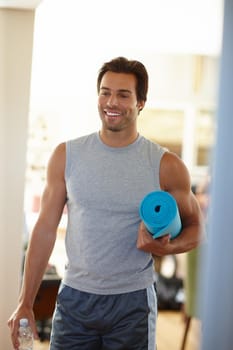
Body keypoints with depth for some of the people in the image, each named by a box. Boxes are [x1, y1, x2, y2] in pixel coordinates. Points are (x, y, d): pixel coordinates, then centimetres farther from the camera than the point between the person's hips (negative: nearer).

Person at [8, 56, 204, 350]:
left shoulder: (165, 166, -5)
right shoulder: (66, 156, 0)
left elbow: (194, 229, 5)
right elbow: (45, 228, 3)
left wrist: (165, 247, -17)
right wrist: (25, 303, 1)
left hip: (133, 303, -1)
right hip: (75, 298, 1)